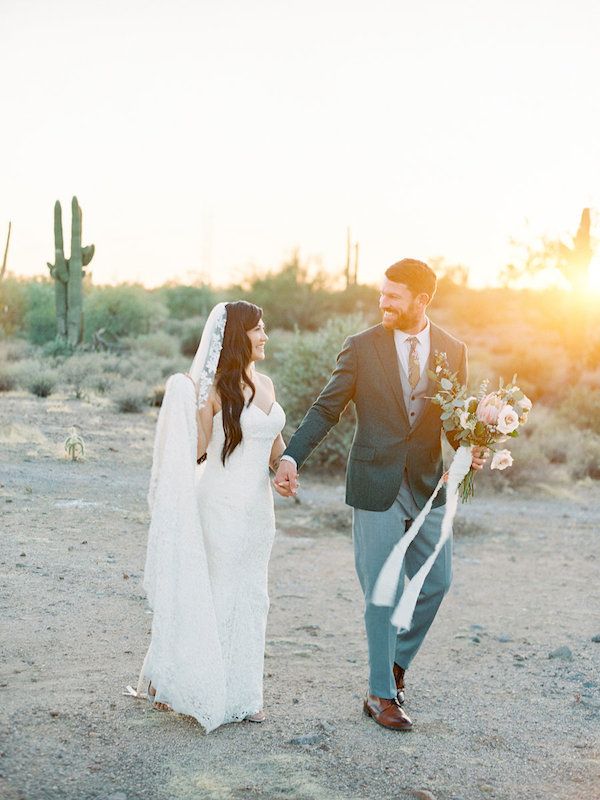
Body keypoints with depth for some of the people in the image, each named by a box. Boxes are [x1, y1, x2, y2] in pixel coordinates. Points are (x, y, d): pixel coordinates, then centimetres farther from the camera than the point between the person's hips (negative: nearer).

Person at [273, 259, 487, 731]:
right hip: (377, 488, -3)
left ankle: (397, 661, 35)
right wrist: (292, 457, -18)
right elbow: (326, 409, -5)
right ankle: (382, 695, 18)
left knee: (436, 582, 10)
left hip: (429, 487, 3)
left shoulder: (453, 351, 4)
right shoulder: (361, 348, -5)